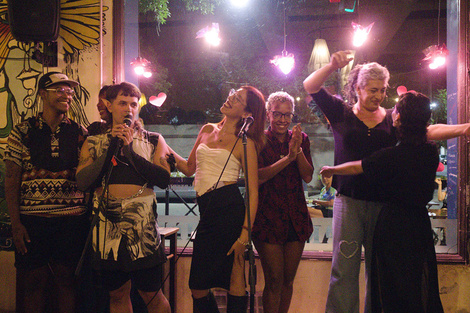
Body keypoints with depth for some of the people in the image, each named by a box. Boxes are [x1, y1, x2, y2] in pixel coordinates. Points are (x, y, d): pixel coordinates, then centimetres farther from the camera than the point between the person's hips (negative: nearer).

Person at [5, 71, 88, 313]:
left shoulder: (79, 132, 8)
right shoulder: (23, 132, 4)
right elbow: (11, 181, 1)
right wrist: (16, 224, -5)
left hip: (72, 220, 1)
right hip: (32, 220, -1)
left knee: (67, 281, 6)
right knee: (34, 281, 5)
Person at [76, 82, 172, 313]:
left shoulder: (153, 140, 8)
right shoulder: (94, 143, 12)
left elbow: (163, 179, -7)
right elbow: (82, 181, -3)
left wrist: (130, 151, -11)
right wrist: (111, 148, -9)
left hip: (142, 224, -2)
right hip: (107, 225, 2)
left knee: (151, 294, -1)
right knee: (117, 293, 13)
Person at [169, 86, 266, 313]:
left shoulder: (245, 143, 0)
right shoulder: (207, 130, 17)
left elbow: (253, 192, -4)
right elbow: (189, 168, 25)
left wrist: (245, 232, -14)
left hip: (229, 208, -6)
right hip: (207, 213, 6)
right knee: (197, 285, 7)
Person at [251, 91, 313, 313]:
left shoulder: (300, 139, 10)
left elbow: (308, 176, 1)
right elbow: (257, 177, -14)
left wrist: (298, 150, -14)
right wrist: (288, 158, -21)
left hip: (296, 216, 4)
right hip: (267, 216, -4)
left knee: (288, 279, 10)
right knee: (274, 280, -5)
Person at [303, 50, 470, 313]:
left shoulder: (393, 119, 10)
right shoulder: (342, 113, 6)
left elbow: (428, 131, 1)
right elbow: (310, 86, 0)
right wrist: (332, 66, -16)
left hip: (383, 203, 2)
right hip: (349, 201, -2)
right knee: (344, 271, -2)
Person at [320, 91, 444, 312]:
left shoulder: (392, 156, -21)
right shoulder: (431, 151, -4)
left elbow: (356, 168, -9)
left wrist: (331, 170, 8)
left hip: (393, 222, -5)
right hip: (420, 221, 6)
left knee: (393, 289, 9)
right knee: (421, 287, 17)